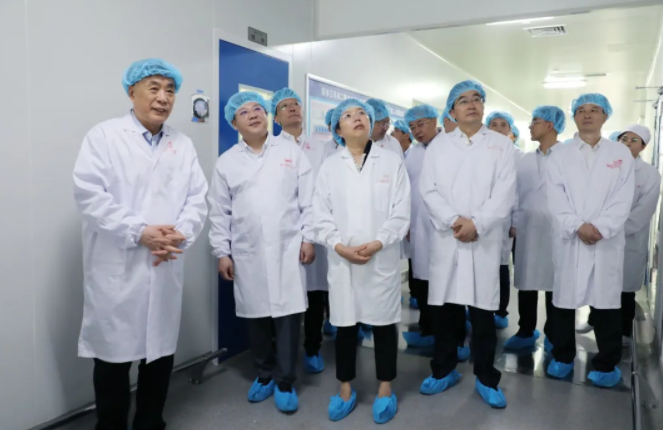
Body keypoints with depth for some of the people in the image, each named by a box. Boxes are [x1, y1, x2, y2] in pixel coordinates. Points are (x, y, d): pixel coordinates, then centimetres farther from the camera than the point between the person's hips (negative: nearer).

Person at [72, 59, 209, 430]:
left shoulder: (184, 145, 12)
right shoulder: (104, 136, 0)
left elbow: (198, 200, 5)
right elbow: (90, 195, -10)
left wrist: (180, 235, -13)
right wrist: (139, 232, -17)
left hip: (167, 268, 4)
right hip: (117, 269, -3)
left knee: (161, 350, 13)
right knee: (114, 351, 6)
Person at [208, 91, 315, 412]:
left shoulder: (291, 151, 5)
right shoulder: (226, 162, 7)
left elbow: (308, 199, 3)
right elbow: (219, 212, 6)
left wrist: (308, 237, -2)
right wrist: (222, 253, 3)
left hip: (288, 249, -1)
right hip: (247, 254, 2)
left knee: (287, 315, 0)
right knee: (256, 316, 10)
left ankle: (285, 382, 16)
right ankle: (264, 374, 30)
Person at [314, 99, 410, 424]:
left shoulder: (391, 161, 5)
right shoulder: (330, 165, 8)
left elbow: (401, 211, -2)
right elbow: (321, 214, 3)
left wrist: (376, 244, -14)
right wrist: (340, 247, -12)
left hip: (382, 258, -1)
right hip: (341, 260, 1)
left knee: (384, 323, 8)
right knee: (345, 325, 9)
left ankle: (385, 388, 25)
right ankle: (346, 389, 25)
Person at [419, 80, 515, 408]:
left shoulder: (502, 145, 8)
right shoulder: (438, 146, 10)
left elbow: (505, 193, -3)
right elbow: (428, 190, 0)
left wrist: (477, 224, -16)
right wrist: (454, 220, -14)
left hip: (484, 240, -1)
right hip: (445, 239, 1)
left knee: (483, 311, 4)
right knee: (444, 307, 8)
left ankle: (486, 378, 19)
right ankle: (444, 370, 24)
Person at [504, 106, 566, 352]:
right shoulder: (525, 161, 13)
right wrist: (514, 222, 6)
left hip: (555, 232, -5)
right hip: (526, 230, 5)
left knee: (553, 285, 4)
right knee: (525, 284, 9)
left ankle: (552, 336, 18)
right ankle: (526, 332, 22)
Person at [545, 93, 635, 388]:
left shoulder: (621, 154, 8)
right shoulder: (559, 155, 8)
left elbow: (623, 200, -2)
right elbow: (555, 199, -3)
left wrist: (600, 228, -14)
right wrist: (578, 226, -15)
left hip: (607, 240, 0)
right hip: (568, 239, 0)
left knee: (606, 300, 4)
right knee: (564, 298, 6)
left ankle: (607, 364, 18)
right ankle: (563, 356, 22)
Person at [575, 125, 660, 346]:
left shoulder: (651, 174, -2)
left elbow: (644, 211, -11)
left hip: (629, 242, -2)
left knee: (625, 288, 8)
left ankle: (624, 332, 24)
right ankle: (594, 320, 33)